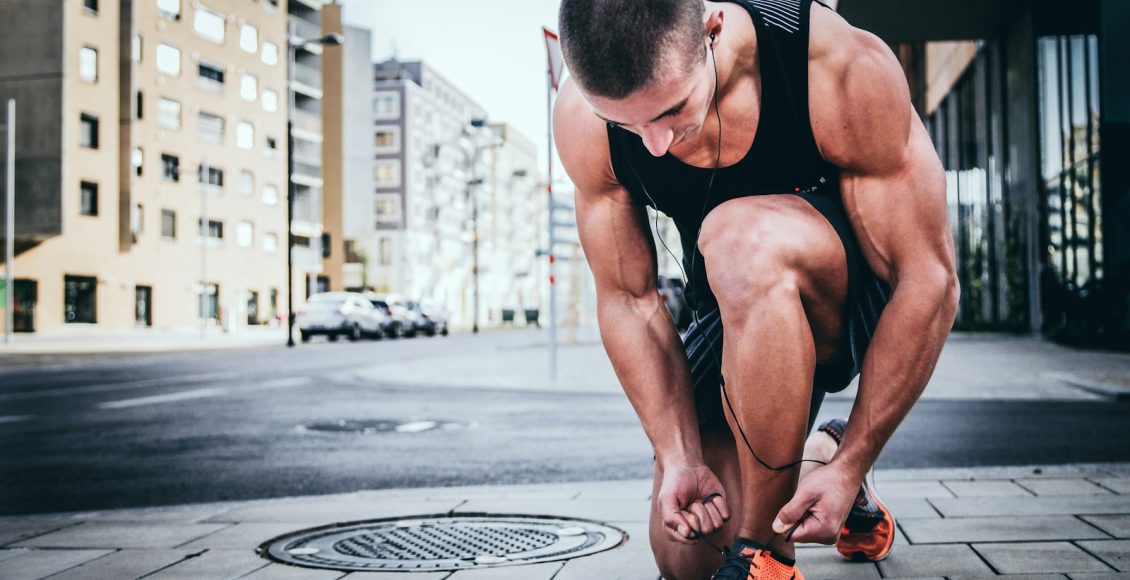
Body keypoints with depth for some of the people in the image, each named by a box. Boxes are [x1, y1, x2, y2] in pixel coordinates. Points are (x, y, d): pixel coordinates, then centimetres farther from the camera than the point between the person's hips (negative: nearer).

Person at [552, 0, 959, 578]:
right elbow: (628, 301, -11)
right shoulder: (583, 119, -20)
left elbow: (930, 281, -25)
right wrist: (679, 459, -18)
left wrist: (852, 465, -24)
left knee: (741, 239, -38)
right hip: (740, 313, 4)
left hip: (865, 297, -3)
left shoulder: (844, 69, -30)